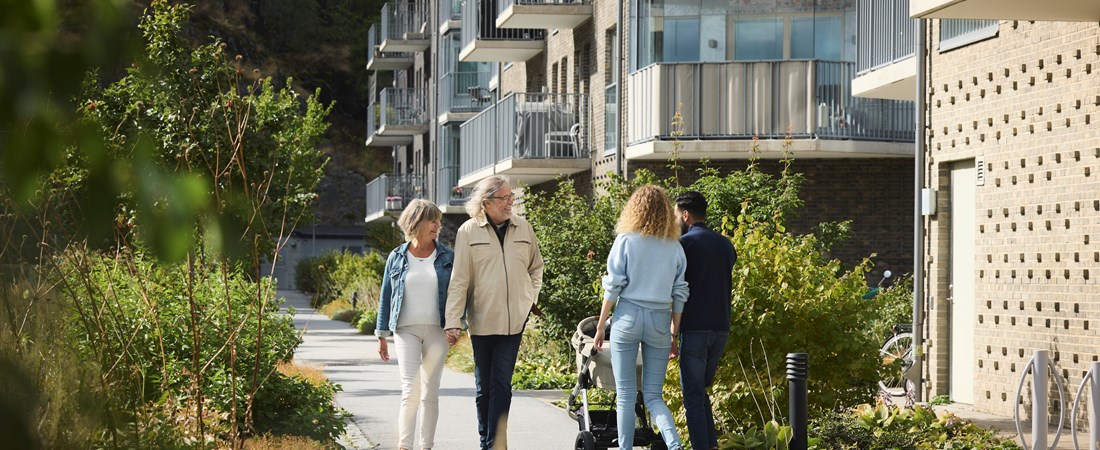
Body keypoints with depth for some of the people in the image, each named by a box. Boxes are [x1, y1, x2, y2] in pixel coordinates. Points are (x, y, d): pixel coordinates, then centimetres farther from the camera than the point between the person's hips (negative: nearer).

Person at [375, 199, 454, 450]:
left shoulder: (447, 257, 5)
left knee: (430, 393, 6)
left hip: (437, 331, 1)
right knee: (411, 390, -13)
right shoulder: (397, 258, 4)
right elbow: (386, 296, 9)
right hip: (406, 330, -1)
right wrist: (382, 335, 7)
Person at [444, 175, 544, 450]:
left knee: (502, 383, -6)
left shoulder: (523, 229, 6)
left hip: (513, 321, 1)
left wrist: (531, 298, 10)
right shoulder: (469, 232, -3)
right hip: (482, 321, -1)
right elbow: (459, 280, -5)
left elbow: (536, 267, 22)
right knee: (484, 385, 8)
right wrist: (453, 321, -10)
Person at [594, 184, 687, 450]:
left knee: (626, 395, 5)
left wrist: (600, 326, 4)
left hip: (629, 316, -3)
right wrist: (675, 333, 17)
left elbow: (613, 287, -3)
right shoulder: (674, 247, 6)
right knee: (653, 396, 7)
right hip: (660, 319, 3)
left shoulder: (626, 241, -2)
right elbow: (679, 294, 8)